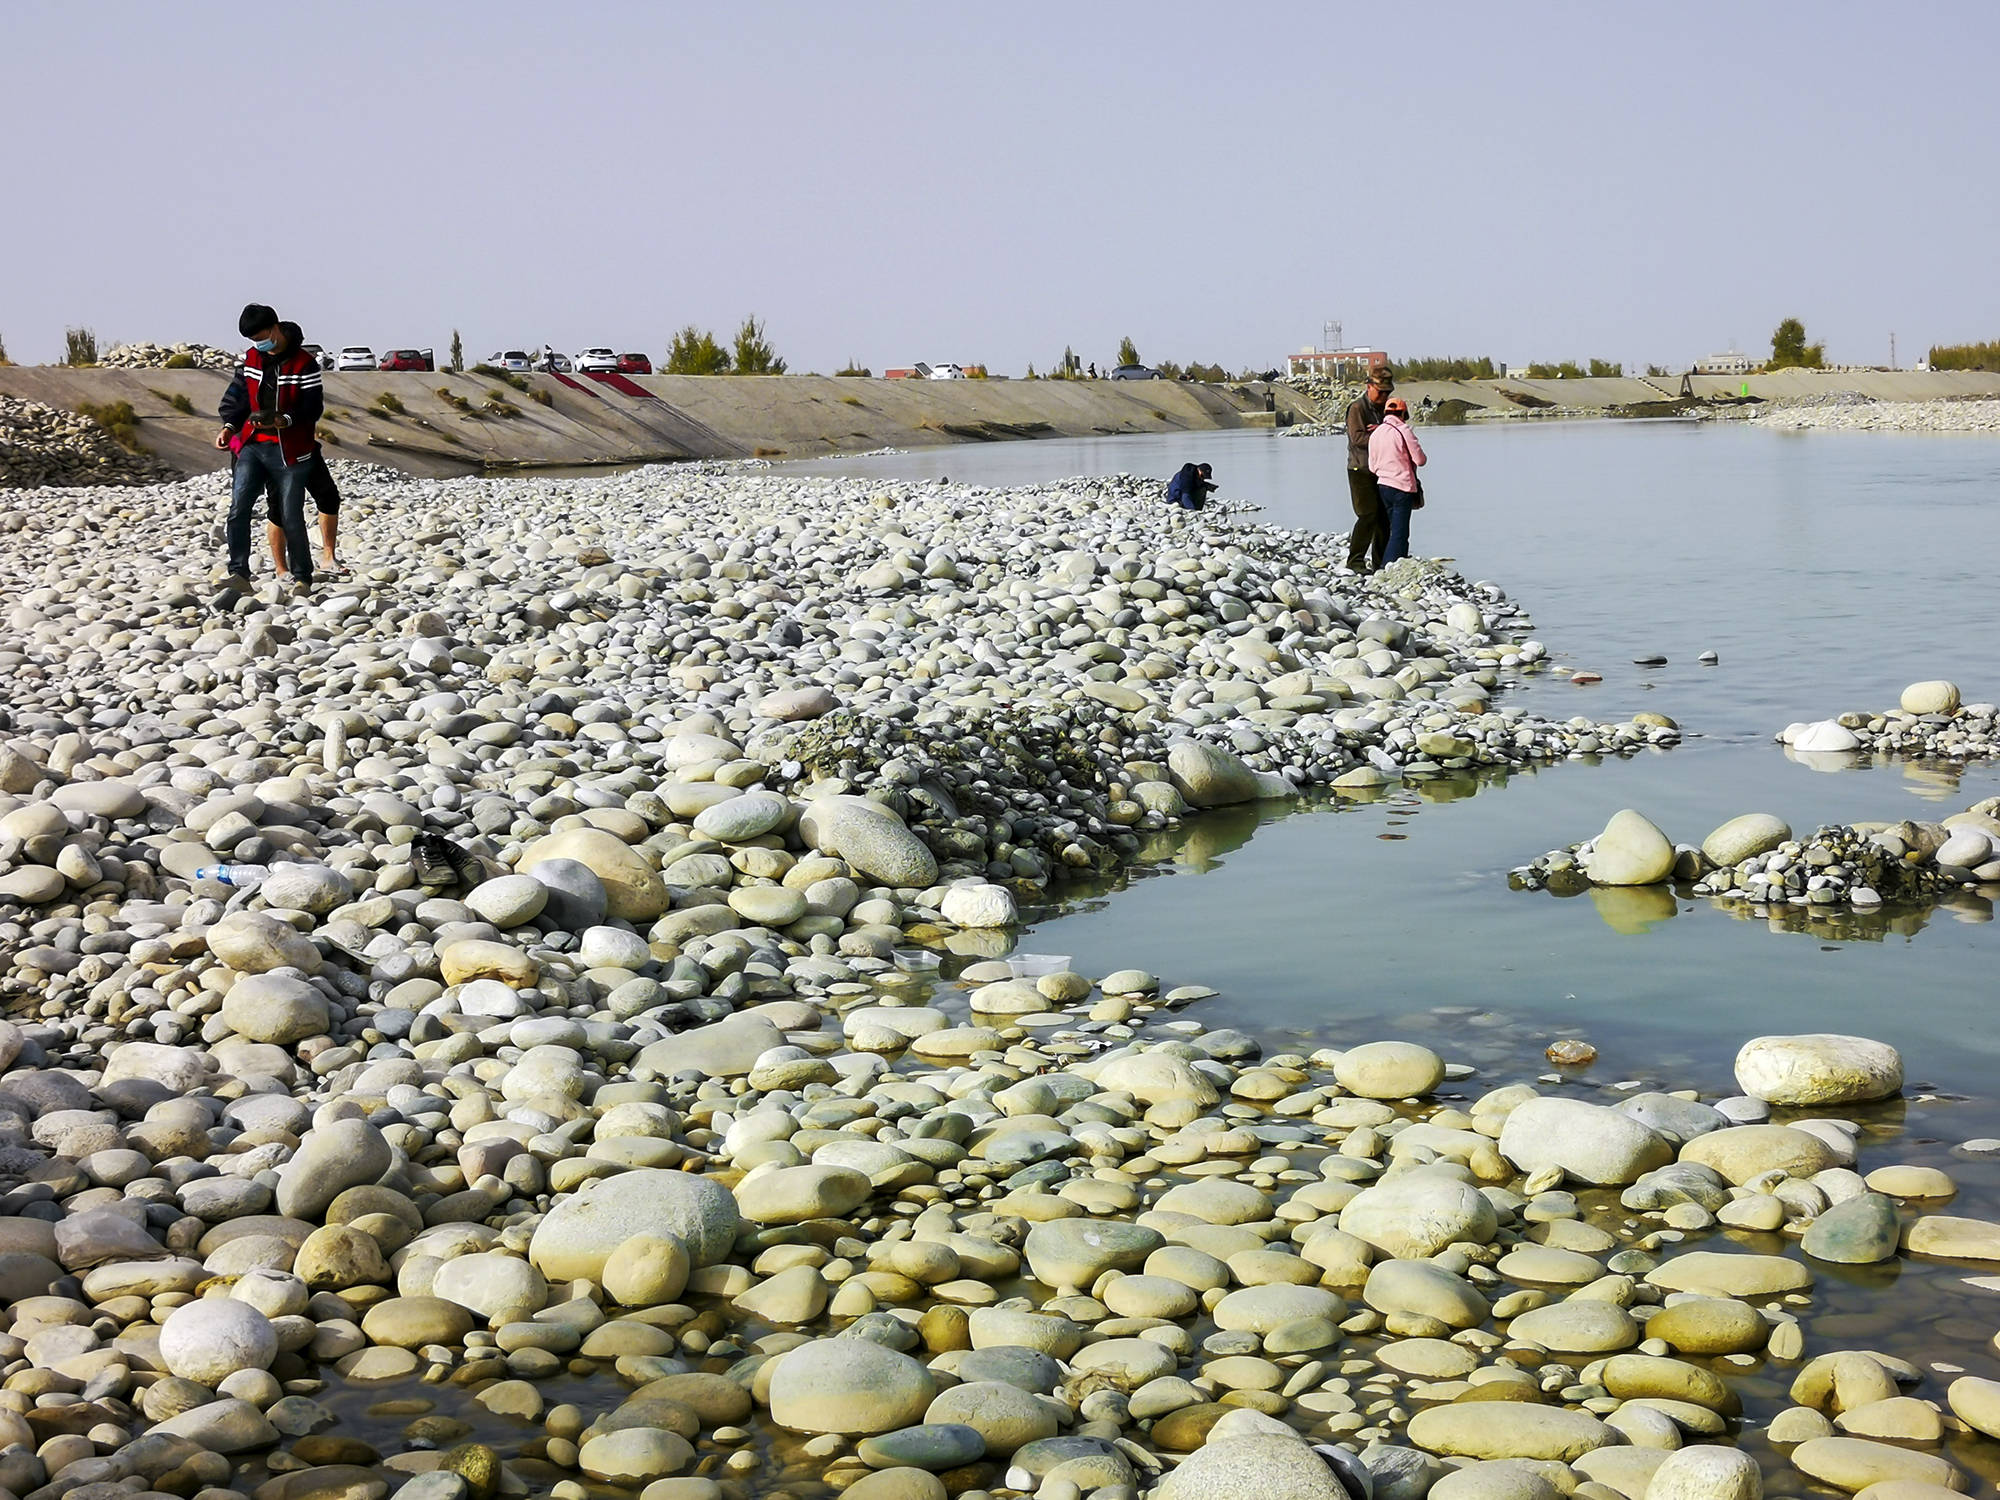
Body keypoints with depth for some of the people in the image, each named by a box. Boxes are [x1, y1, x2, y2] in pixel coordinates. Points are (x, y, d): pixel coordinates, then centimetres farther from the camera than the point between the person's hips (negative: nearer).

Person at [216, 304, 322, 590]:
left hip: (289, 451, -4)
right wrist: (229, 426, -1)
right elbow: (238, 395, 16)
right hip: (252, 446, 4)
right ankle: (239, 574, -5)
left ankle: (302, 577, 14)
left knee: (291, 518, -1)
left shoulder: (304, 364, -7)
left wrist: (284, 421, -25)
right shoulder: (250, 359, 10)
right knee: (238, 509, -9)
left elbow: (313, 408, -9)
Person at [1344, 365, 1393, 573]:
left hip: (1380, 469, 7)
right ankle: (1355, 560, -6)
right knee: (1368, 515, -12)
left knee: (1385, 516, 6)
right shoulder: (1357, 407, -8)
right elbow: (1357, 437, -18)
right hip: (1360, 470, -7)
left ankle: (1380, 561, 13)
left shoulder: (1384, 407, 14)